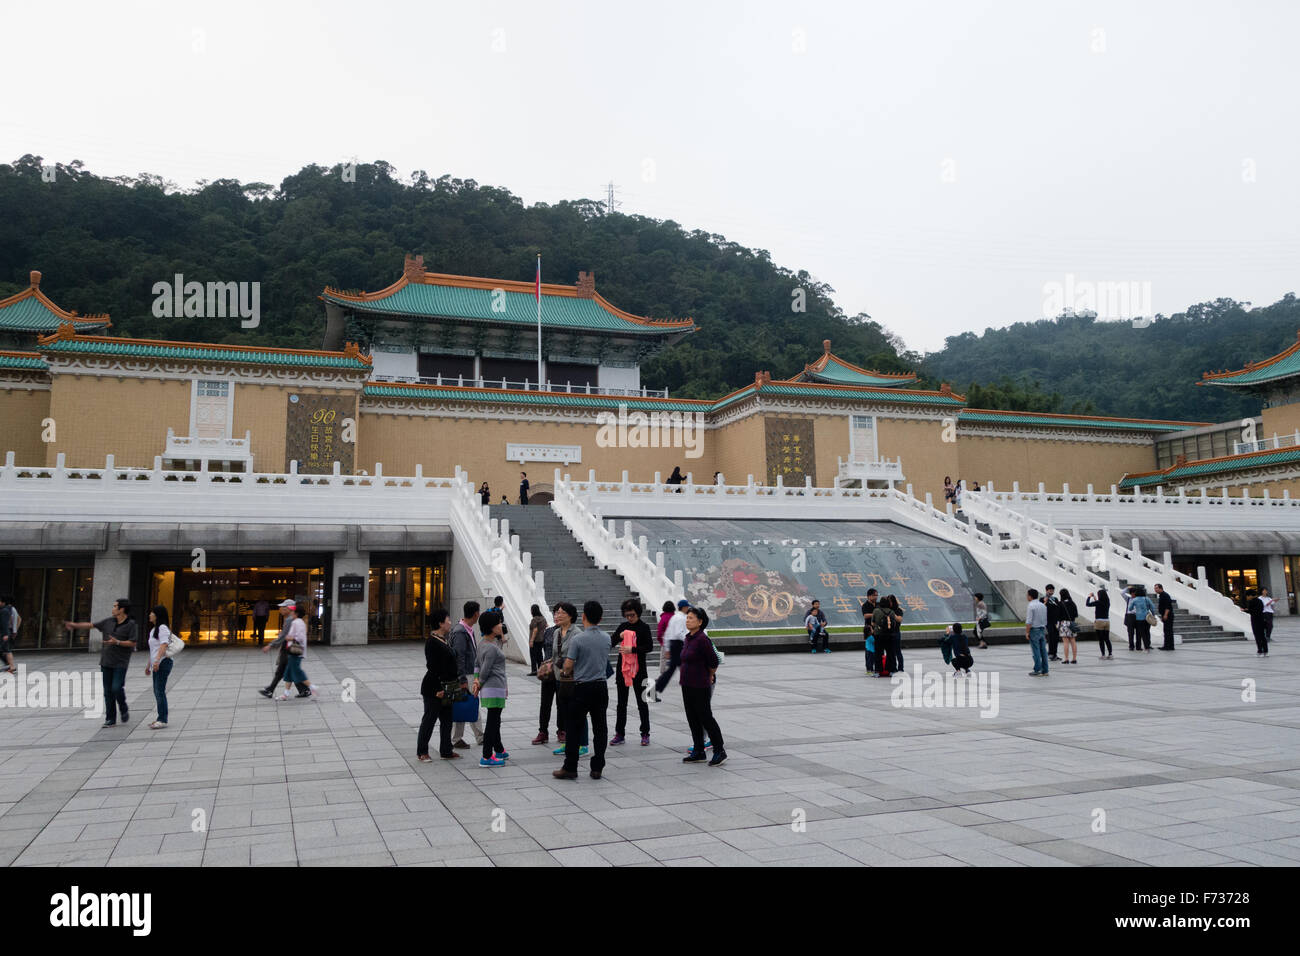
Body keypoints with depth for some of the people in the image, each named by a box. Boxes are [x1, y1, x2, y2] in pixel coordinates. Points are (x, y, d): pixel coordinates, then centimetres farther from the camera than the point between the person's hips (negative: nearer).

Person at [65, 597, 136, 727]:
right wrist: (75, 625, 13)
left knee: (117, 688, -15)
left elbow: (132, 643, -11)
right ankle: (110, 719, 10)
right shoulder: (109, 621, 7)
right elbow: (91, 625, 17)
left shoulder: (130, 624, -7)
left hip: (120, 663, -5)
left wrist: (117, 642, -21)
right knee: (108, 691, 4)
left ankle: (124, 711, 11)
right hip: (106, 662, 5)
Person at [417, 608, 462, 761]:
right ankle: (421, 752, 14)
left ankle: (446, 751, 21)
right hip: (433, 688, -9)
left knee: (447, 719, 12)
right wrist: (438, 690, -22)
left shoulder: (443, 640, 11)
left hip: (446, 688, 9)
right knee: (429, 719, 2)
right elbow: (432, 667, -21)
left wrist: (458, 682, 18)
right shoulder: (432, 642, -17)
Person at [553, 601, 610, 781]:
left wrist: (567, 673, 10)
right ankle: (597, 769, 11)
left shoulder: (578, 639, -14)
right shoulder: (606, 638, 3)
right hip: (601, 686, 5)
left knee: (574, 729, 4)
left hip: (582, 688, -5)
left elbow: (568, 666, -14)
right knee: (600, 728, 9)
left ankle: (570, 769, 8)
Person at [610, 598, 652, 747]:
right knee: (621, 703, 9)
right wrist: (619, 636, -13)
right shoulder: (623, 626, 8)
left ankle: (645, 734, 13)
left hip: (638, 670, -4)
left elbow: (649, 646, -12)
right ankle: (619, 734, 15)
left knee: (642, 702, 4)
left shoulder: (644, 627, -5)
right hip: (622, 668, 4)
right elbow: (610, 642, 6)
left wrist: (632, 649, -22)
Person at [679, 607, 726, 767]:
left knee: (705, 717, -1)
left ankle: (720, 751, 11)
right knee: (693, 718, 12)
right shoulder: (689, 638, 8)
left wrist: (710, 676, 1)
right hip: (687, 685, 9)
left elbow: (714, 661, -15)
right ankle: (699, 752, 22)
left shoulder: (702, 639, -19)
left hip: (700, 685, -9)